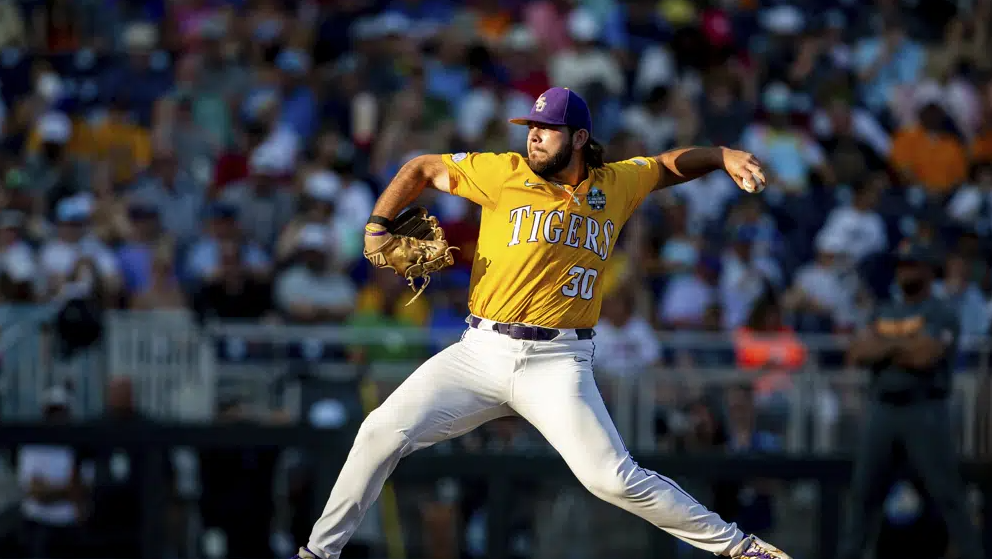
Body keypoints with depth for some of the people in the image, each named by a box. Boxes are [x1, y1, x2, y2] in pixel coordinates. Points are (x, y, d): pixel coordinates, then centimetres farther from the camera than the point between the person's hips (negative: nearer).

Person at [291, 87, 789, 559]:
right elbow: (422, 169, 10)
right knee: (383, 432, -9)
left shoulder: (615, 185, 6)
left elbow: (672, 165, 24)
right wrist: (377, 228, 0)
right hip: (479, 355, 1)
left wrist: (725, 157, 8)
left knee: (613, 479, -15)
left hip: (557, 363, -1)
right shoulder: (505, 174, 1)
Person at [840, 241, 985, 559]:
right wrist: (901, 345, -10)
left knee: (947, 494, -8)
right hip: (883, 411, 6)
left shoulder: (941, 314, -3)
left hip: (925, 412, -6)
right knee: (864, 493, 8)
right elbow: (858, 353, 5)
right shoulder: (885, 314, 18)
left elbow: (925, 356, -18)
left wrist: (885, 347, -4)